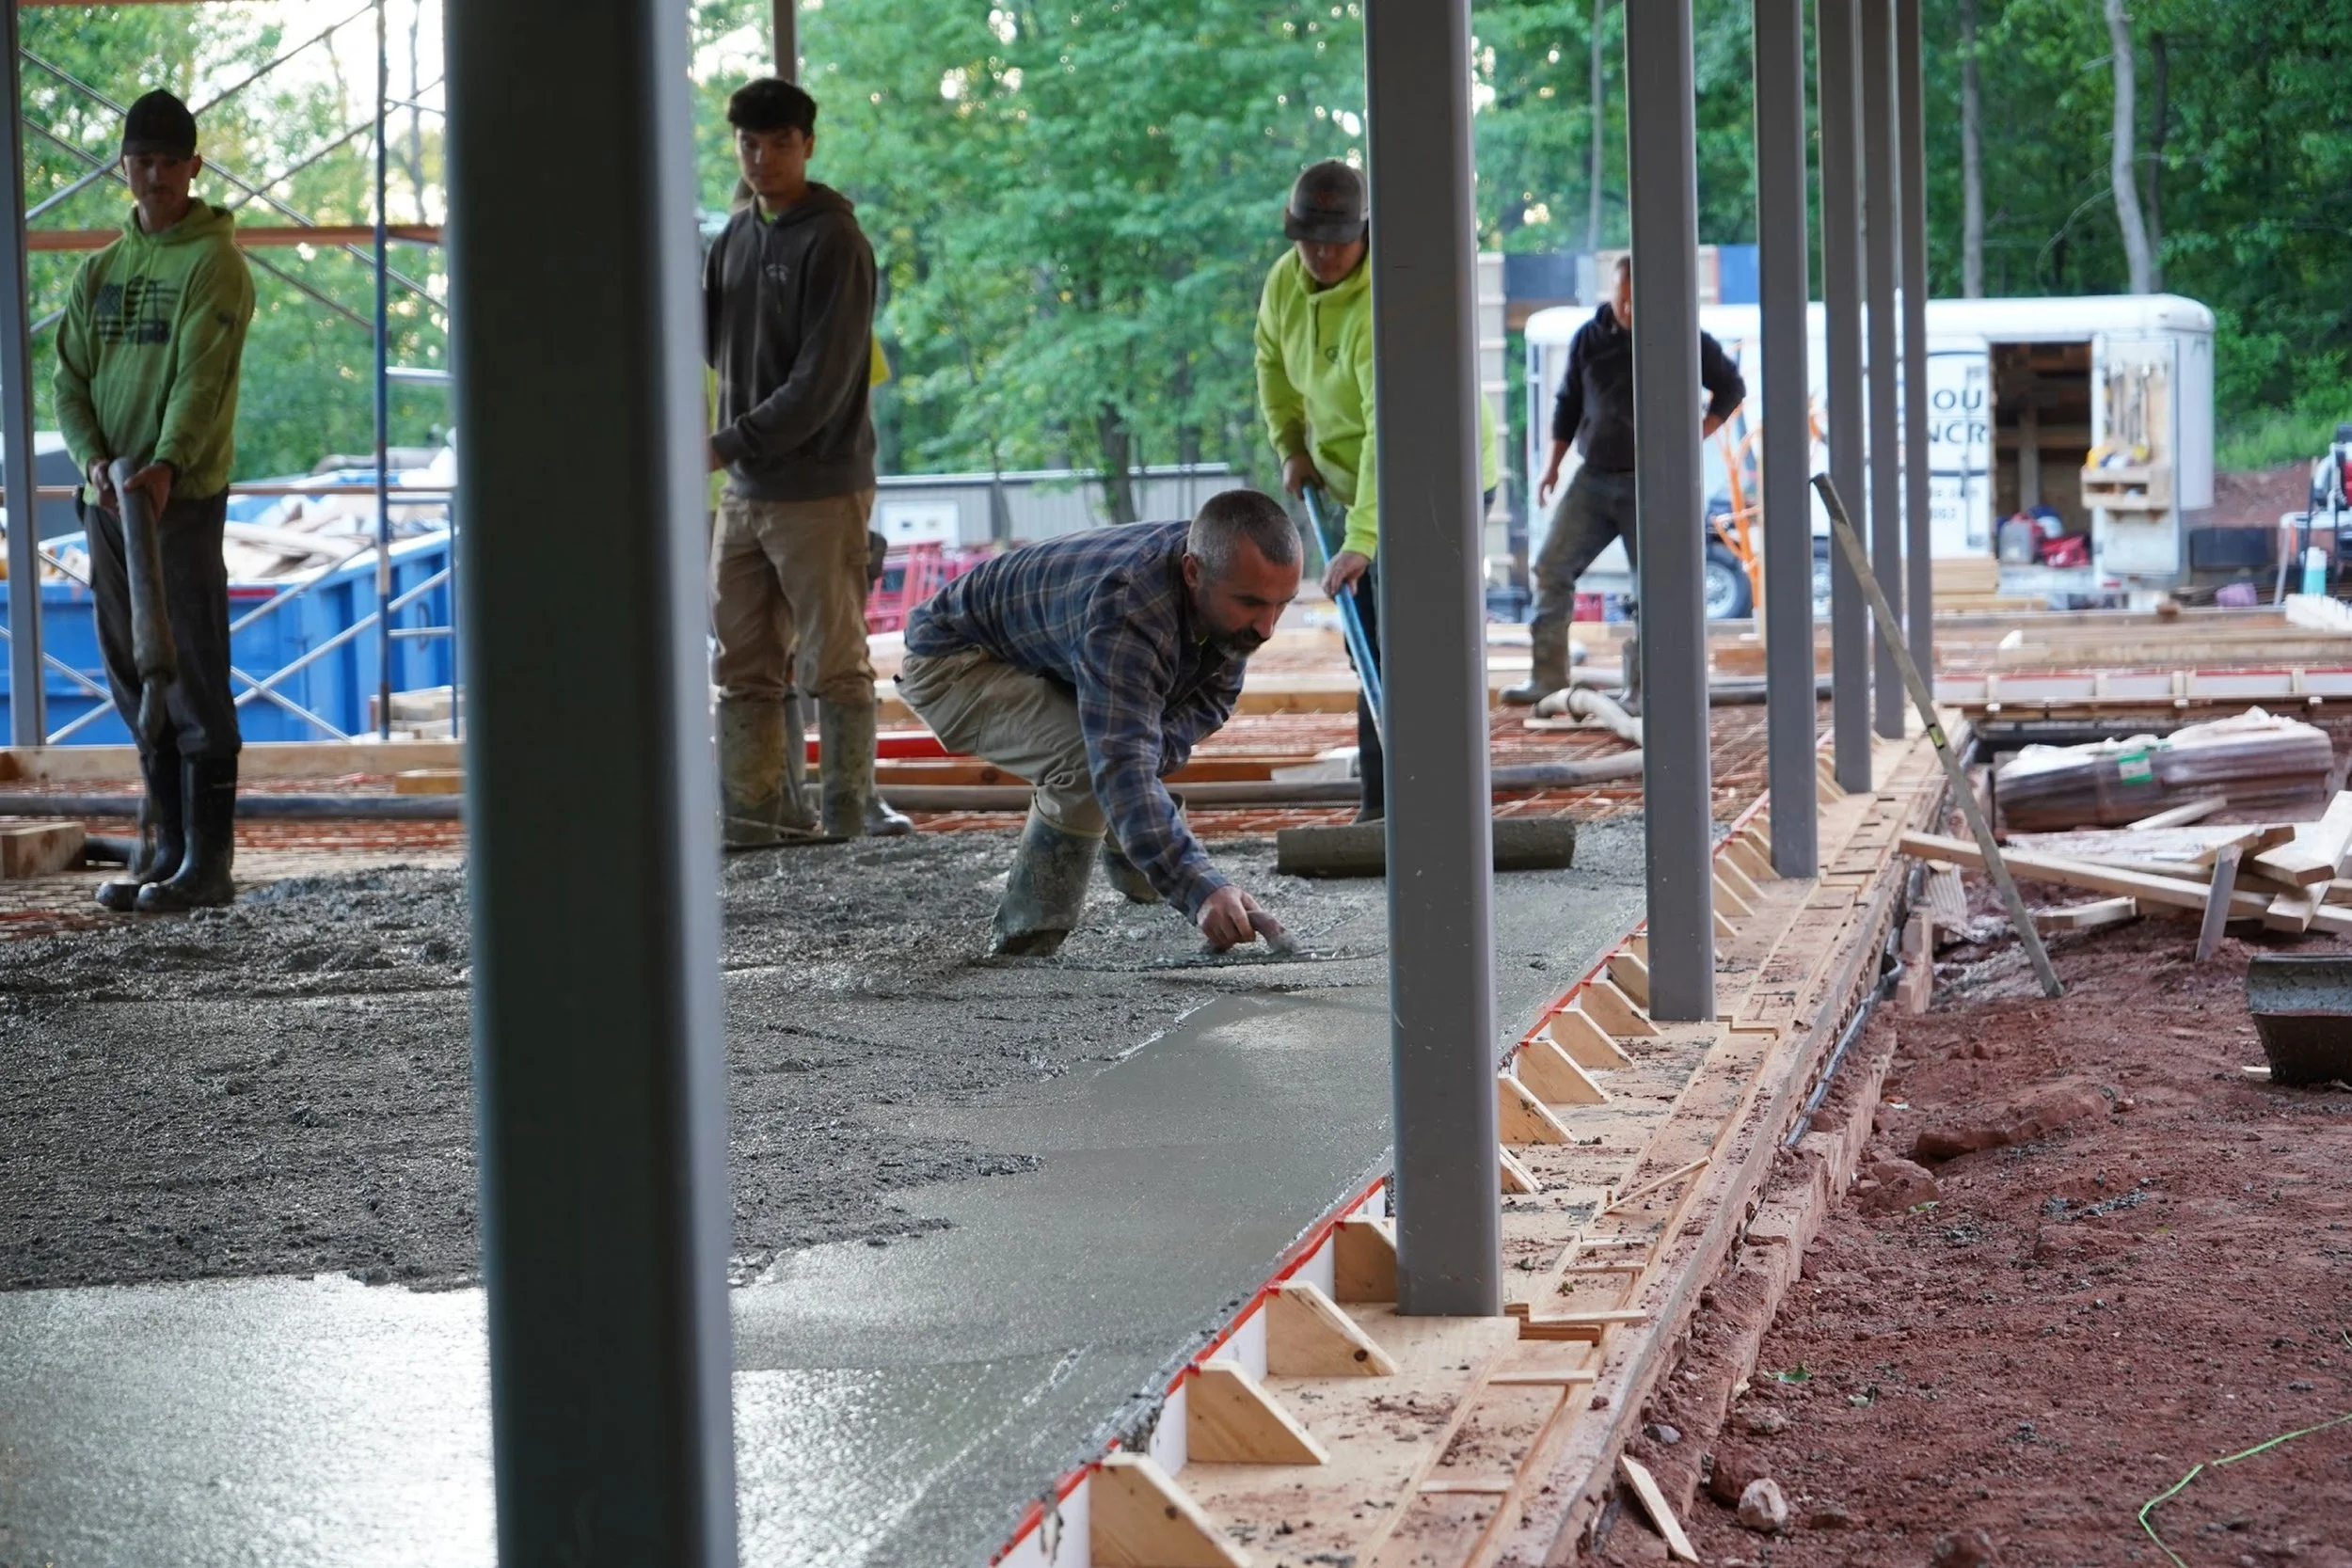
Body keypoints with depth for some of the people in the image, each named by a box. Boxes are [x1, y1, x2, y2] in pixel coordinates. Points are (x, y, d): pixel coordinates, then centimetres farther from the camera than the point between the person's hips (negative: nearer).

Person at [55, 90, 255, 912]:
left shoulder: (214, 264, -3)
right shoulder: (98, 272, 16)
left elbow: (202, 378, -15)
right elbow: (70, 381, 10)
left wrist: (166, 465, -29)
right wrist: (93, 459, -9)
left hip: (184, 496, -6)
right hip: (108, 497, 6)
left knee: (195, 680, -6)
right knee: (136, 683, 10)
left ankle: (209, 861, -5)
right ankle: (163, 847, 17)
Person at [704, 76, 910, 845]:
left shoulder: (834, 242, -10)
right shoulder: (735, 237, 13)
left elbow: (821, 381, -17)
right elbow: (710, 341, 16)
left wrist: (729, 444, -19)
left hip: (820, 488, -7)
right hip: (745, 490, 7)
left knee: (835, 659, -1)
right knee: (744, 663, 8)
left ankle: (849, 810, 6)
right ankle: (756, 810, 13)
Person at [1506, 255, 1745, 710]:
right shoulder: (1589, 339, 6)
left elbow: (1731, 387, 7)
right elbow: (1568, 403, 16)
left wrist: (1700, 433, -4)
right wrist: (1553, 463, 12)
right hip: (1593, 479, 3)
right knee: (1552, 568, -4)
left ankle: (1640, 690, 2)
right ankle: (1547, 677, 0)